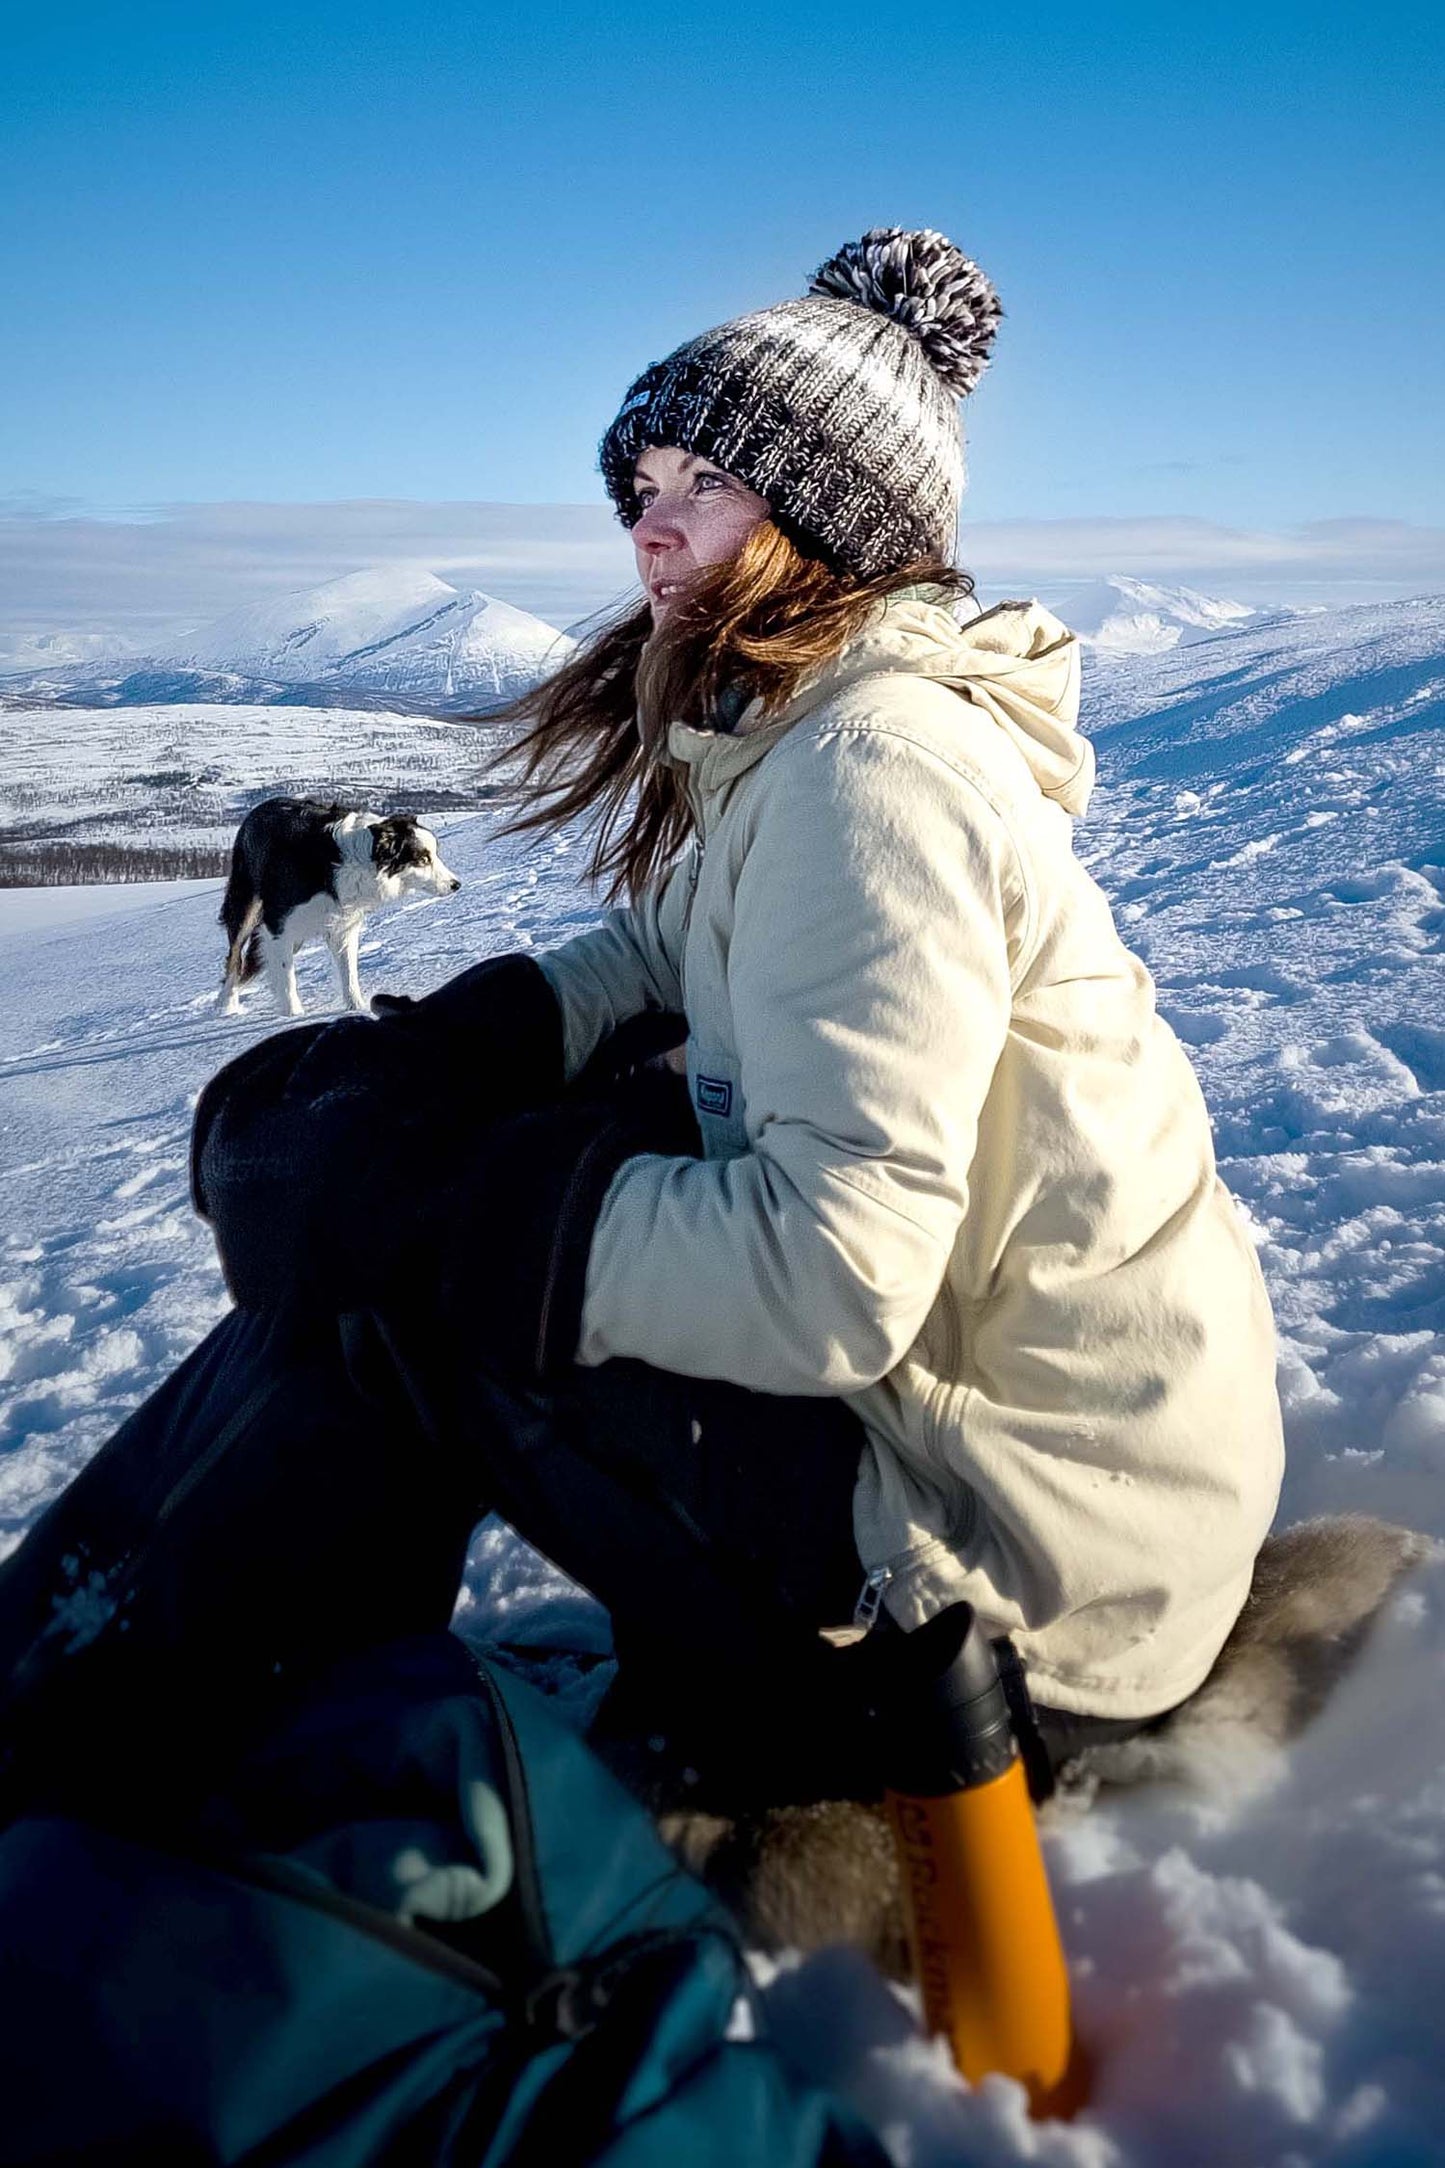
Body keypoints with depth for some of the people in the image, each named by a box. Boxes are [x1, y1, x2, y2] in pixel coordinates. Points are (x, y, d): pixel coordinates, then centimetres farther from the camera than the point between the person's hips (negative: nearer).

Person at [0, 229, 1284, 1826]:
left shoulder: (875, 767, -22)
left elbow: (829, 1282, -29)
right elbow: (657, 949, 16)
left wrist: (380, 1173, -19)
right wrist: (422, 1060, -3)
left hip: (1036, 1555, -9)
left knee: (352, 1210, -10)